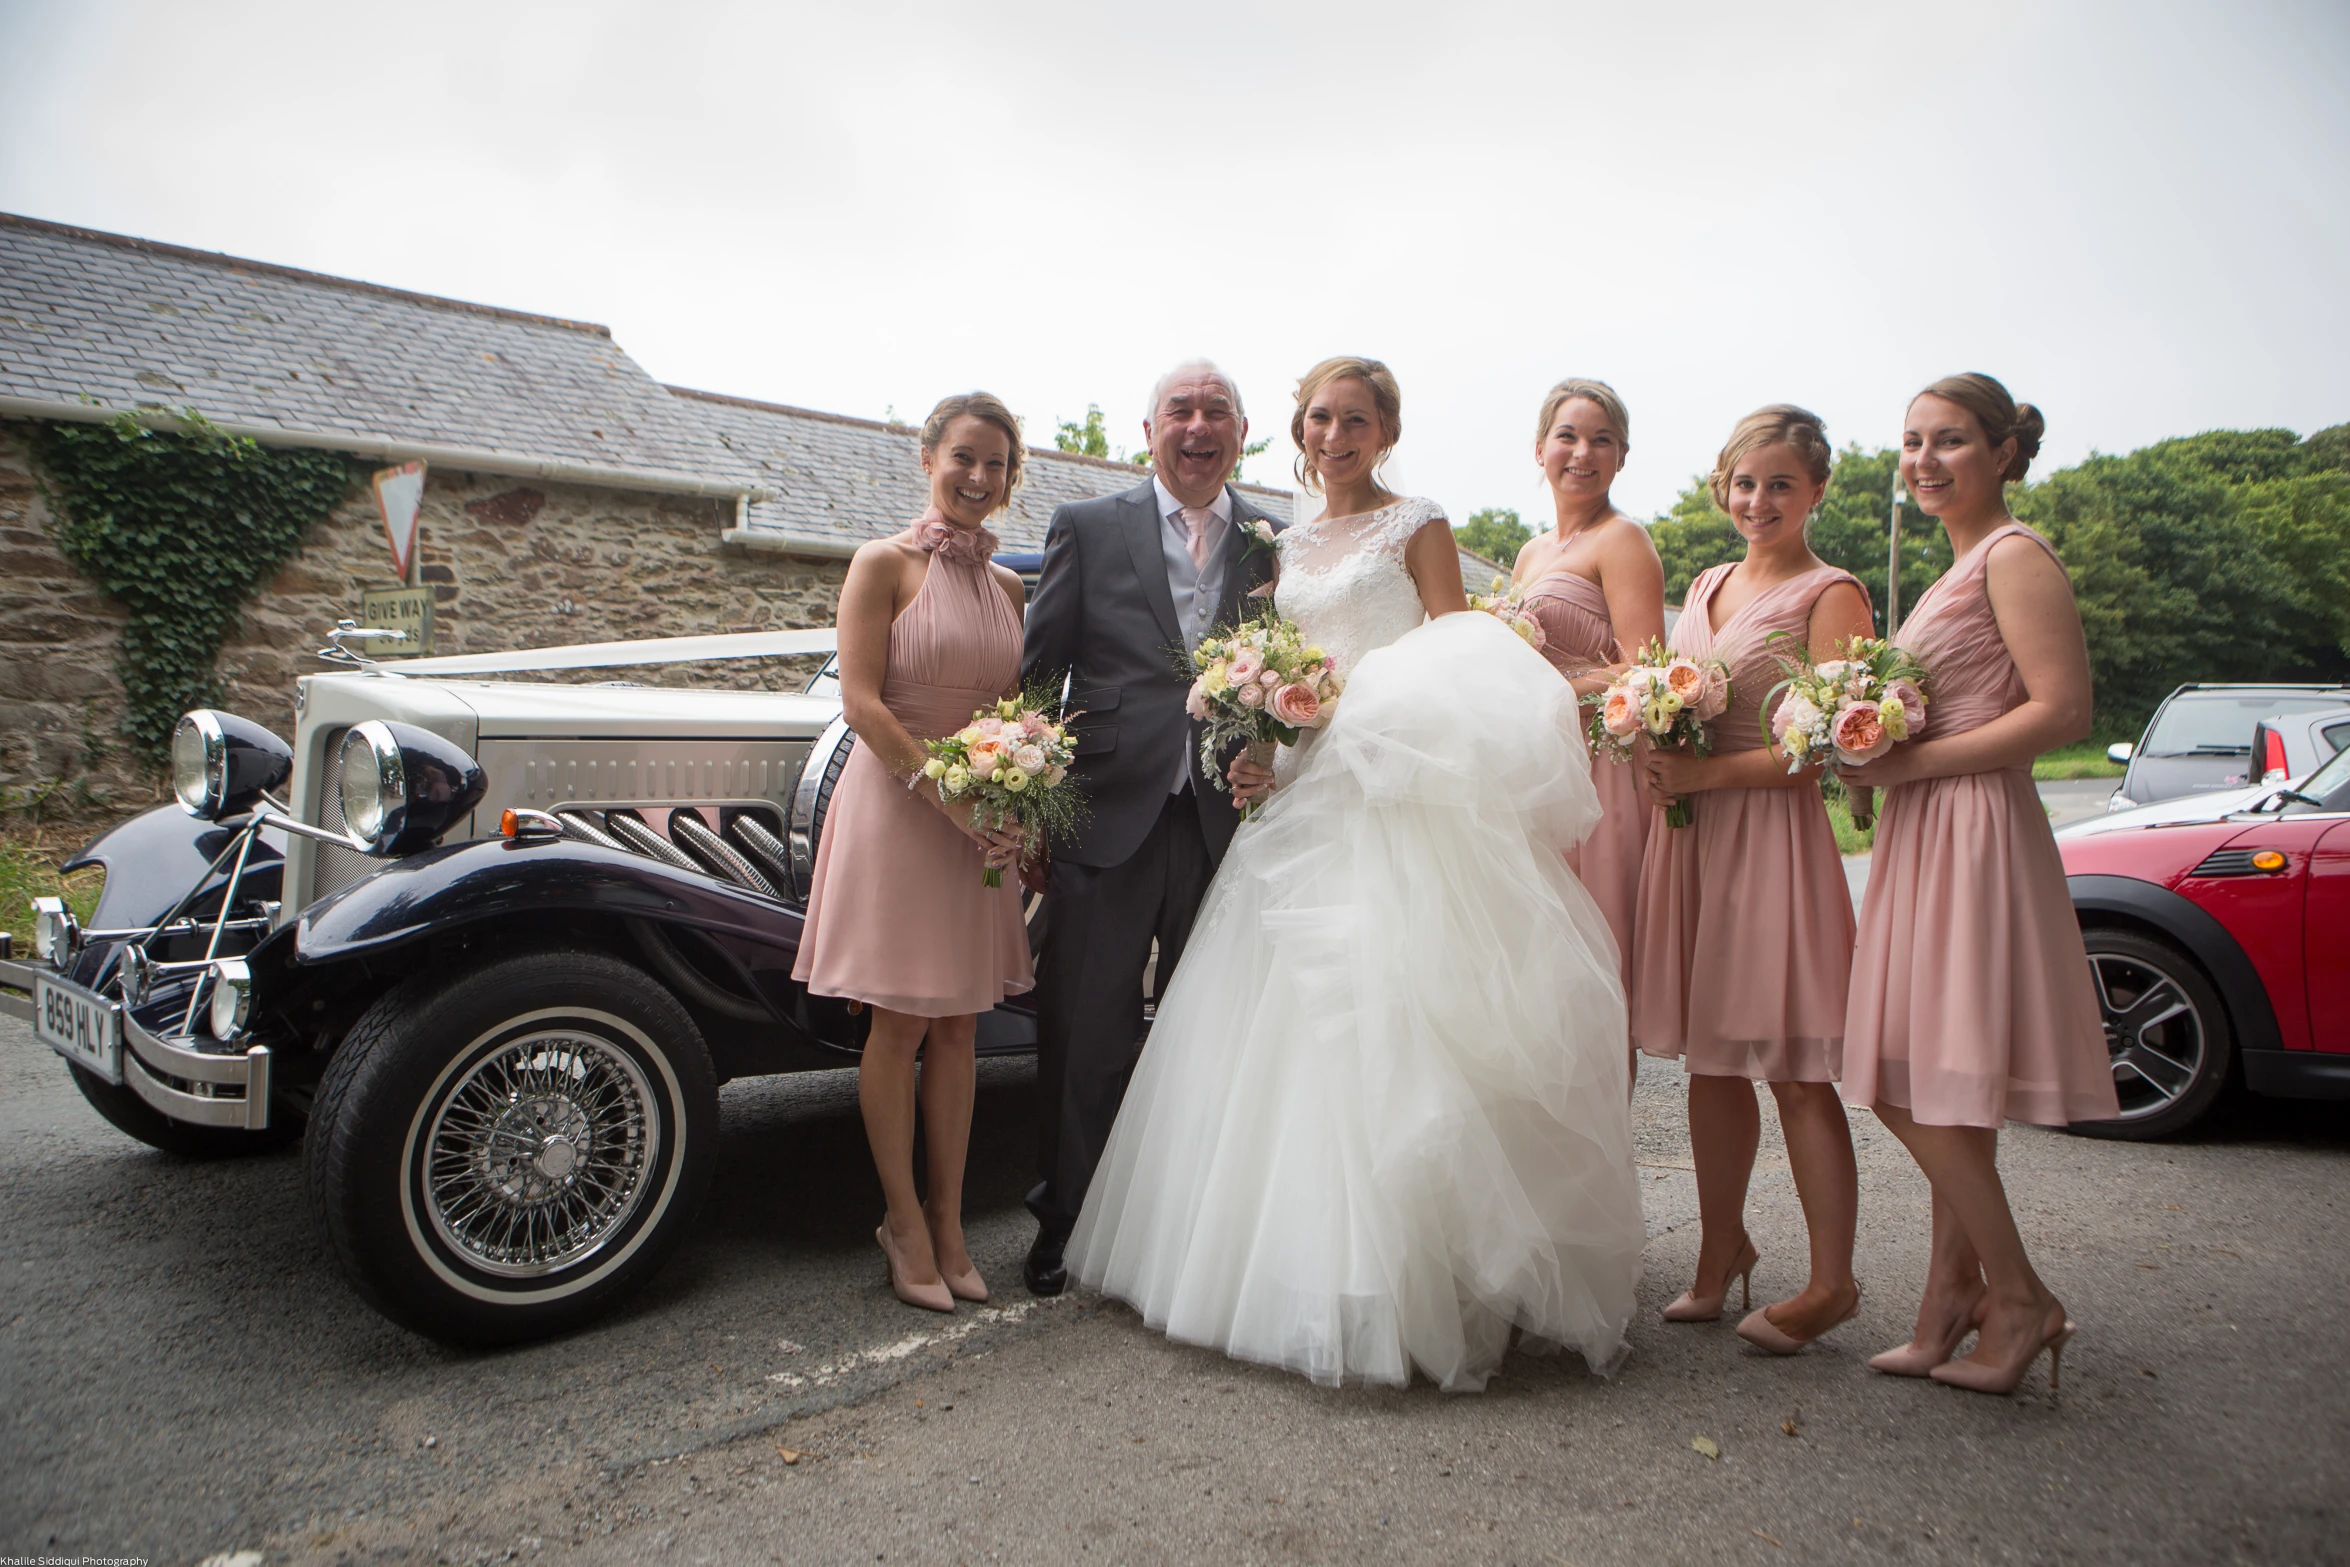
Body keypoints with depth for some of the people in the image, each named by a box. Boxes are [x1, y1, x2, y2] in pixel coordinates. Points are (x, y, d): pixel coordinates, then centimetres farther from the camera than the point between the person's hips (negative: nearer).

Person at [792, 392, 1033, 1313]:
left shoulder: (1007, 586, 12)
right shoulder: (884, 564, -4)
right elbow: (860, 701, -12)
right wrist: (948, 795, -19)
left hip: (983, 820, 5)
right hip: (894, 806, -5)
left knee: (958, 1027, 9)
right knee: (899, 1023, 2)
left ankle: (948, 1225, 20)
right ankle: (904, 1220, 18)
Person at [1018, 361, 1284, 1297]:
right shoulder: (1087, 529, 4)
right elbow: (1036, 674, 3)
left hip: (1227, 824, 2)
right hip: (1108, 821, -2)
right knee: (1085, 1039, 7)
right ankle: (1065, 1229, 24)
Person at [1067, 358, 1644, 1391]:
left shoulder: (1418, 528, 3)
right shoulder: (1290, 548, 19)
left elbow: (1460, 673, -3)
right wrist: (1255, 753, 1)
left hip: (1394, 800, -6)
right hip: (1302, 800, 6)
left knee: (1385, 1025, -9)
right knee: (1284, 1025, 4)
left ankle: (1397, 1286, 1)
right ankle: (1290, 1257, 16)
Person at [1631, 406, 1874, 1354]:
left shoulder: (1829, 594, -4)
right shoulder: (1706, 586, 17)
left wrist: (1708, 772, -17)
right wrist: (1659, 762, 4)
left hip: (1774, 835, -6)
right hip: (1692, 831, 6)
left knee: (1795, 1073, -1)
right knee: (1710, 1060, 11)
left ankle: (1831, 1283, 13)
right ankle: (1722, 1250, 25)